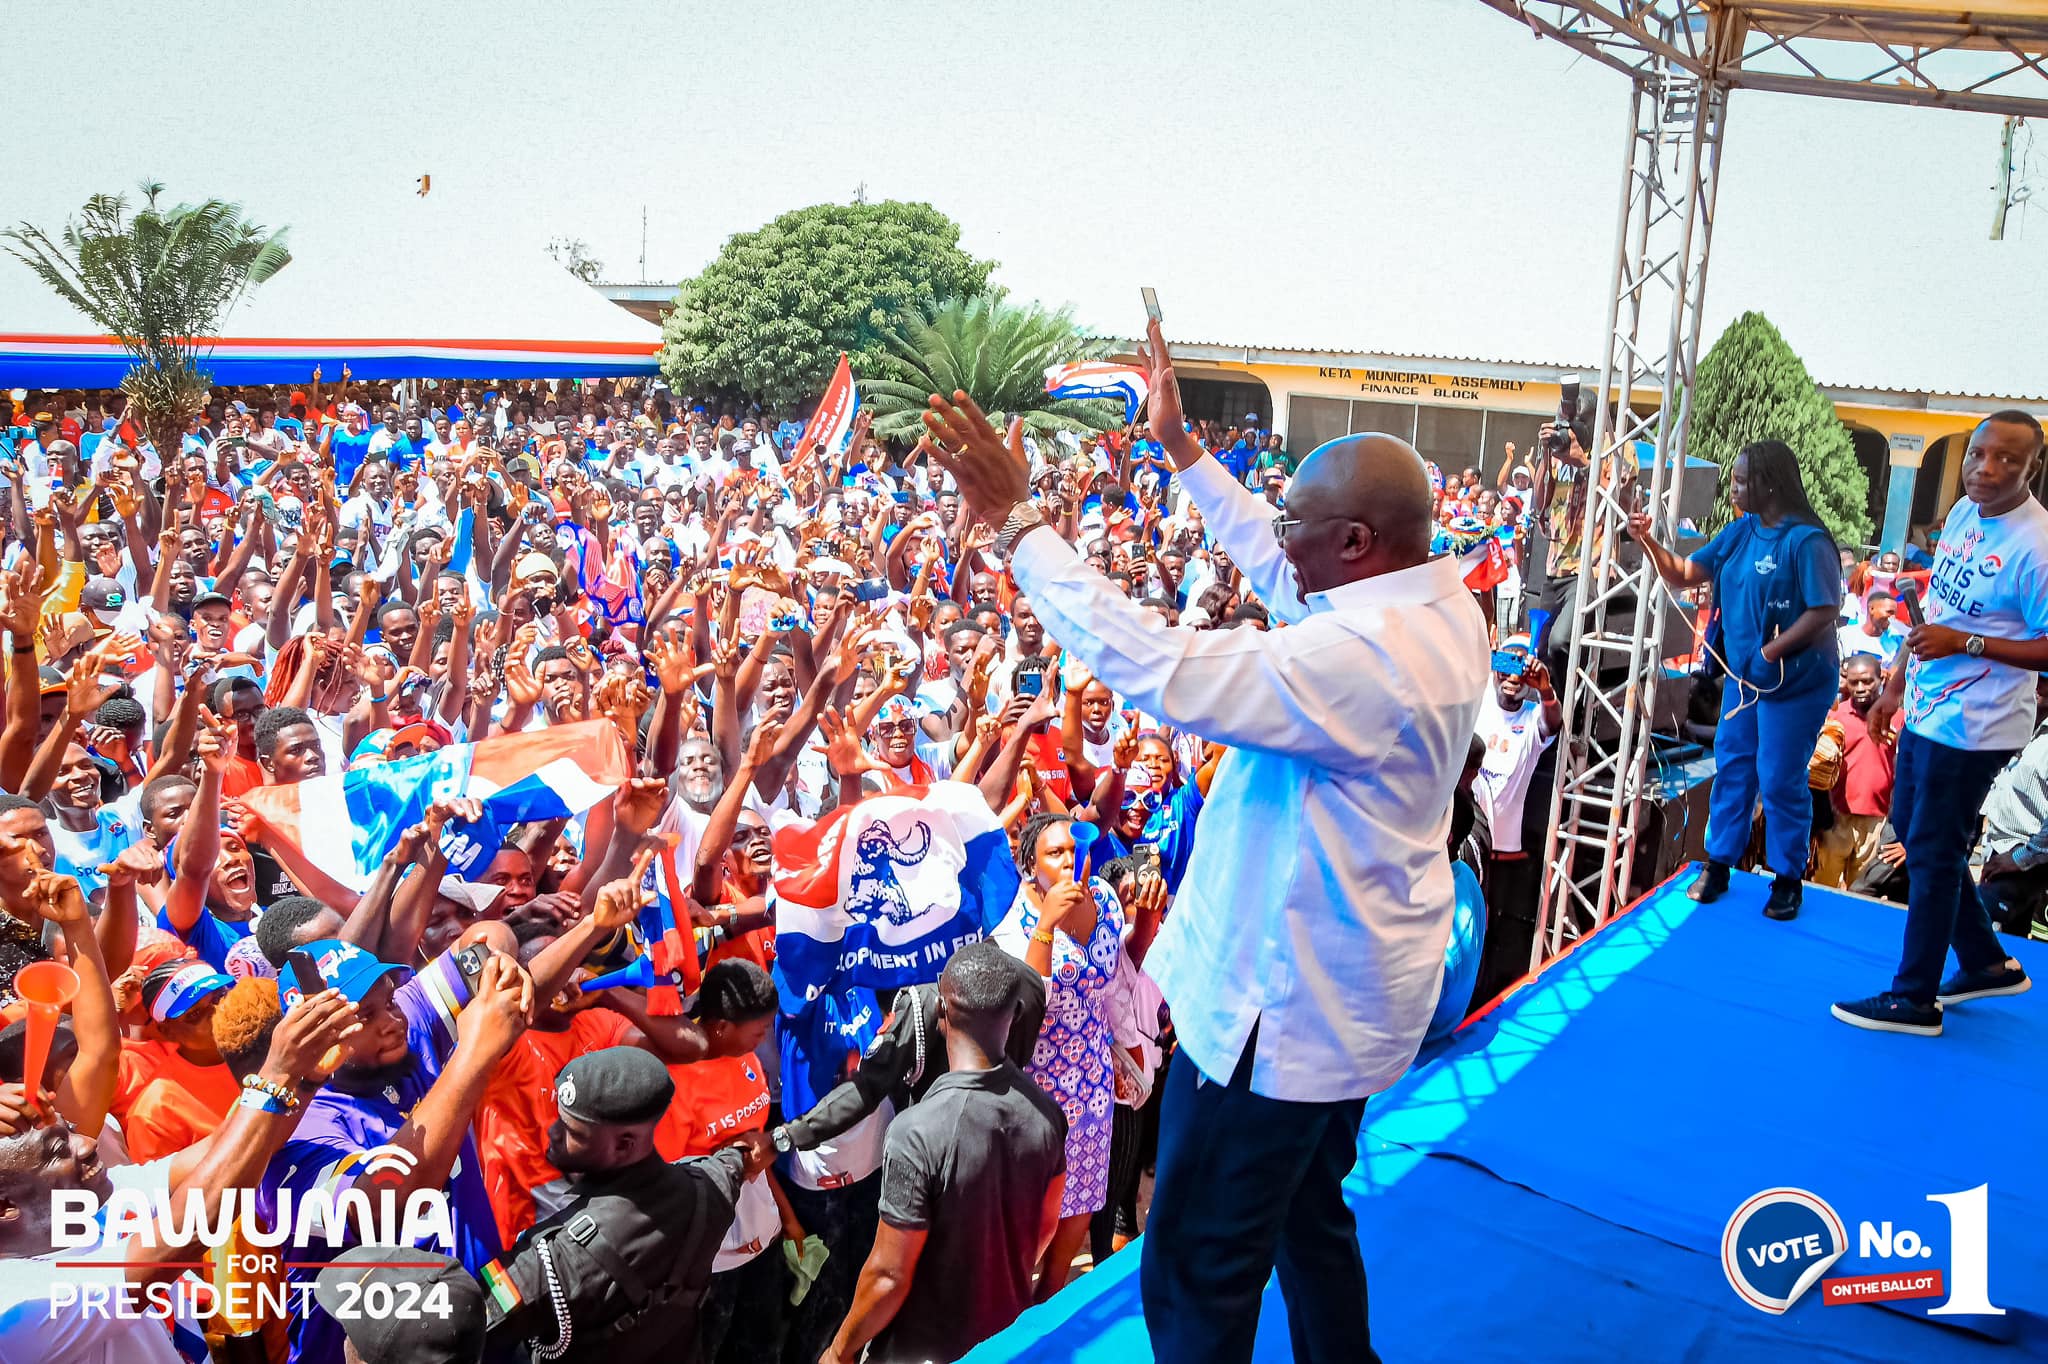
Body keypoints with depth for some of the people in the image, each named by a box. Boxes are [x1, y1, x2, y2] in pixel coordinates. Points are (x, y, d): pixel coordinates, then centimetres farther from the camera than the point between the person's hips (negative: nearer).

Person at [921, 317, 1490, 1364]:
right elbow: (1282, 575, 12)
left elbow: (1154, 667, -34)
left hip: (1282, 1011, -10)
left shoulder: (1359, 657, -31)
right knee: (1310, 1219, 29)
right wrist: (1181, 448, 16)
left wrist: (1016, 521, -26)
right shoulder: (1444, 605, -1)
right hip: (1350, 994, 10)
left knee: (1199, 1277, 7)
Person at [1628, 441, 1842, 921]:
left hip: (1796, 681, -7)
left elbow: (1823, 612, -21)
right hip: (1743, 675, 7)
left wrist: (1771, 653, -21)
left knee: (1780, 780, 2)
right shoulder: (1740, 531, 3)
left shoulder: (1806, 540, -19)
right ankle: (1718, 864, 24)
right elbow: (1684, 575, 6)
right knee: (1731, 768, 12)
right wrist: (1648, 542, -8)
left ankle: (1787, 879, 19)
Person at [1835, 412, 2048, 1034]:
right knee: (1912, 833, 19)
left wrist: (1965, 643, -27)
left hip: (1972, 726, -9)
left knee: (1932, 854, 2)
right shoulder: (1962, 514, 4)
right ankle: (1987, 963, 37)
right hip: (1926, 711, 9)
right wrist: (1896, 687, 19)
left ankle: (1915, 999, 18)